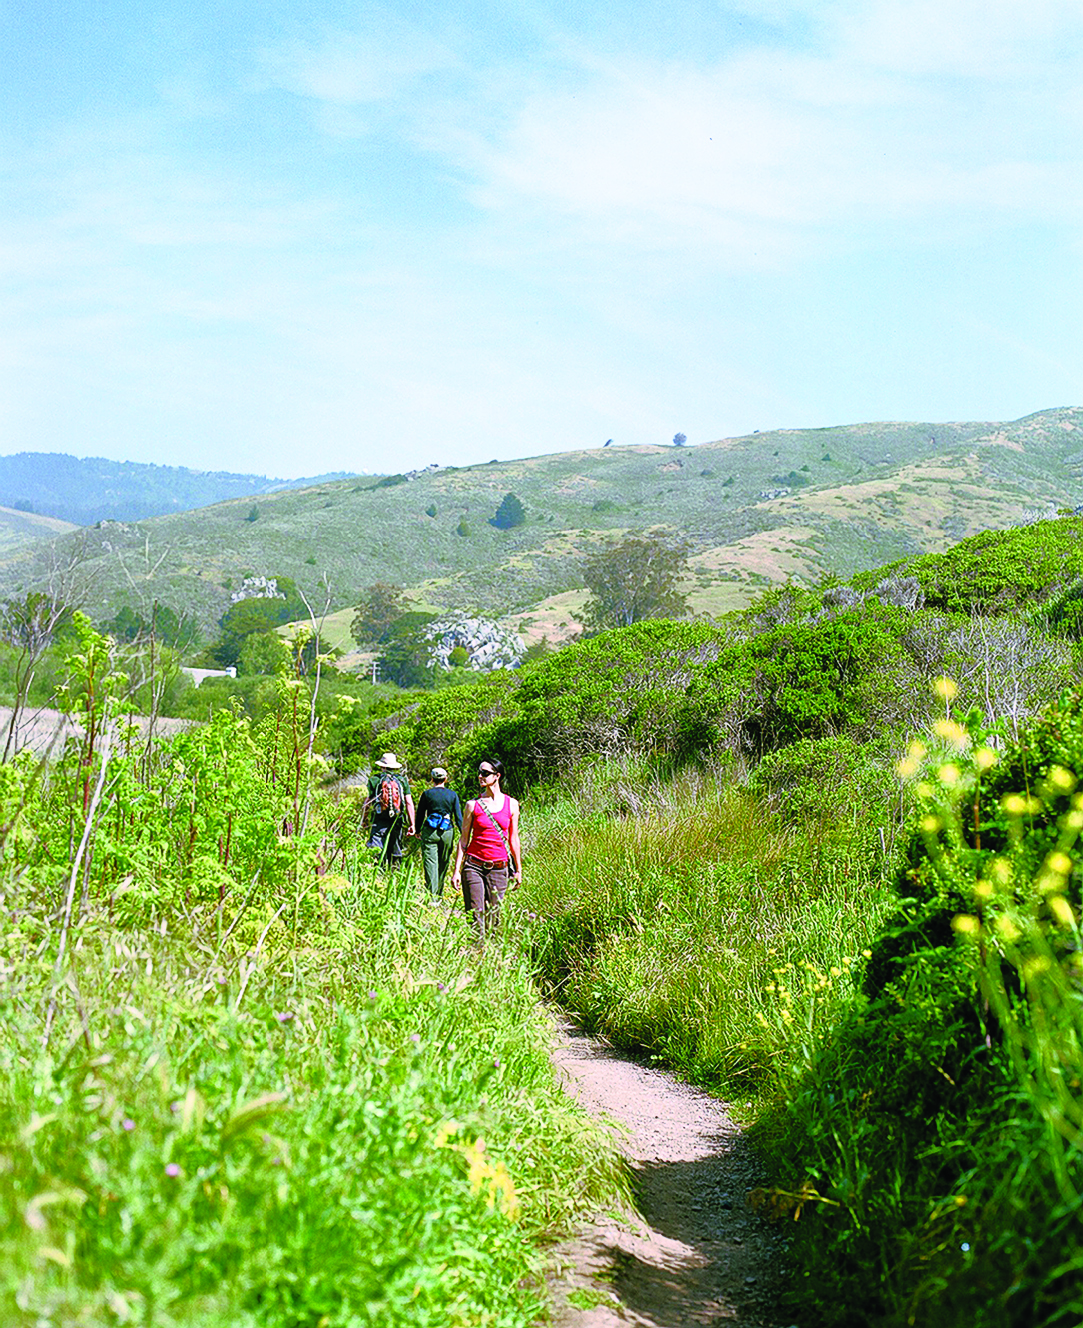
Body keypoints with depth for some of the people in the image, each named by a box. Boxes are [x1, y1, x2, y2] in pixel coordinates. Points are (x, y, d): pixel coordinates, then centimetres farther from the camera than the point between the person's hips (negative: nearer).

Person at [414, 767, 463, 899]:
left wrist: (417, 831, 22)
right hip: (447, 833, 2)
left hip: (429, 832, -2)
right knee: (444, 865, 15)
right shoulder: (453, 795, 2)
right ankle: (439, 894, 26)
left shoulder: (427, 794, 0)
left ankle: (432, 896, -14)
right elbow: (458, 817, 1)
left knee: (430, 863, -4)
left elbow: (420, 815, 7)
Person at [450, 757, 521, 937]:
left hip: (498, 868, 1)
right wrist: (456, 870, 0)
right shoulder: (473, 804, 1)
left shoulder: (511, 805, 4)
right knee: (475, 916, -6)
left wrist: (518, 870, 11)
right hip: (474, 866, -1)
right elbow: (464, 840, 4)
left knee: (494, 918, 4)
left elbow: (513, 839, 11)